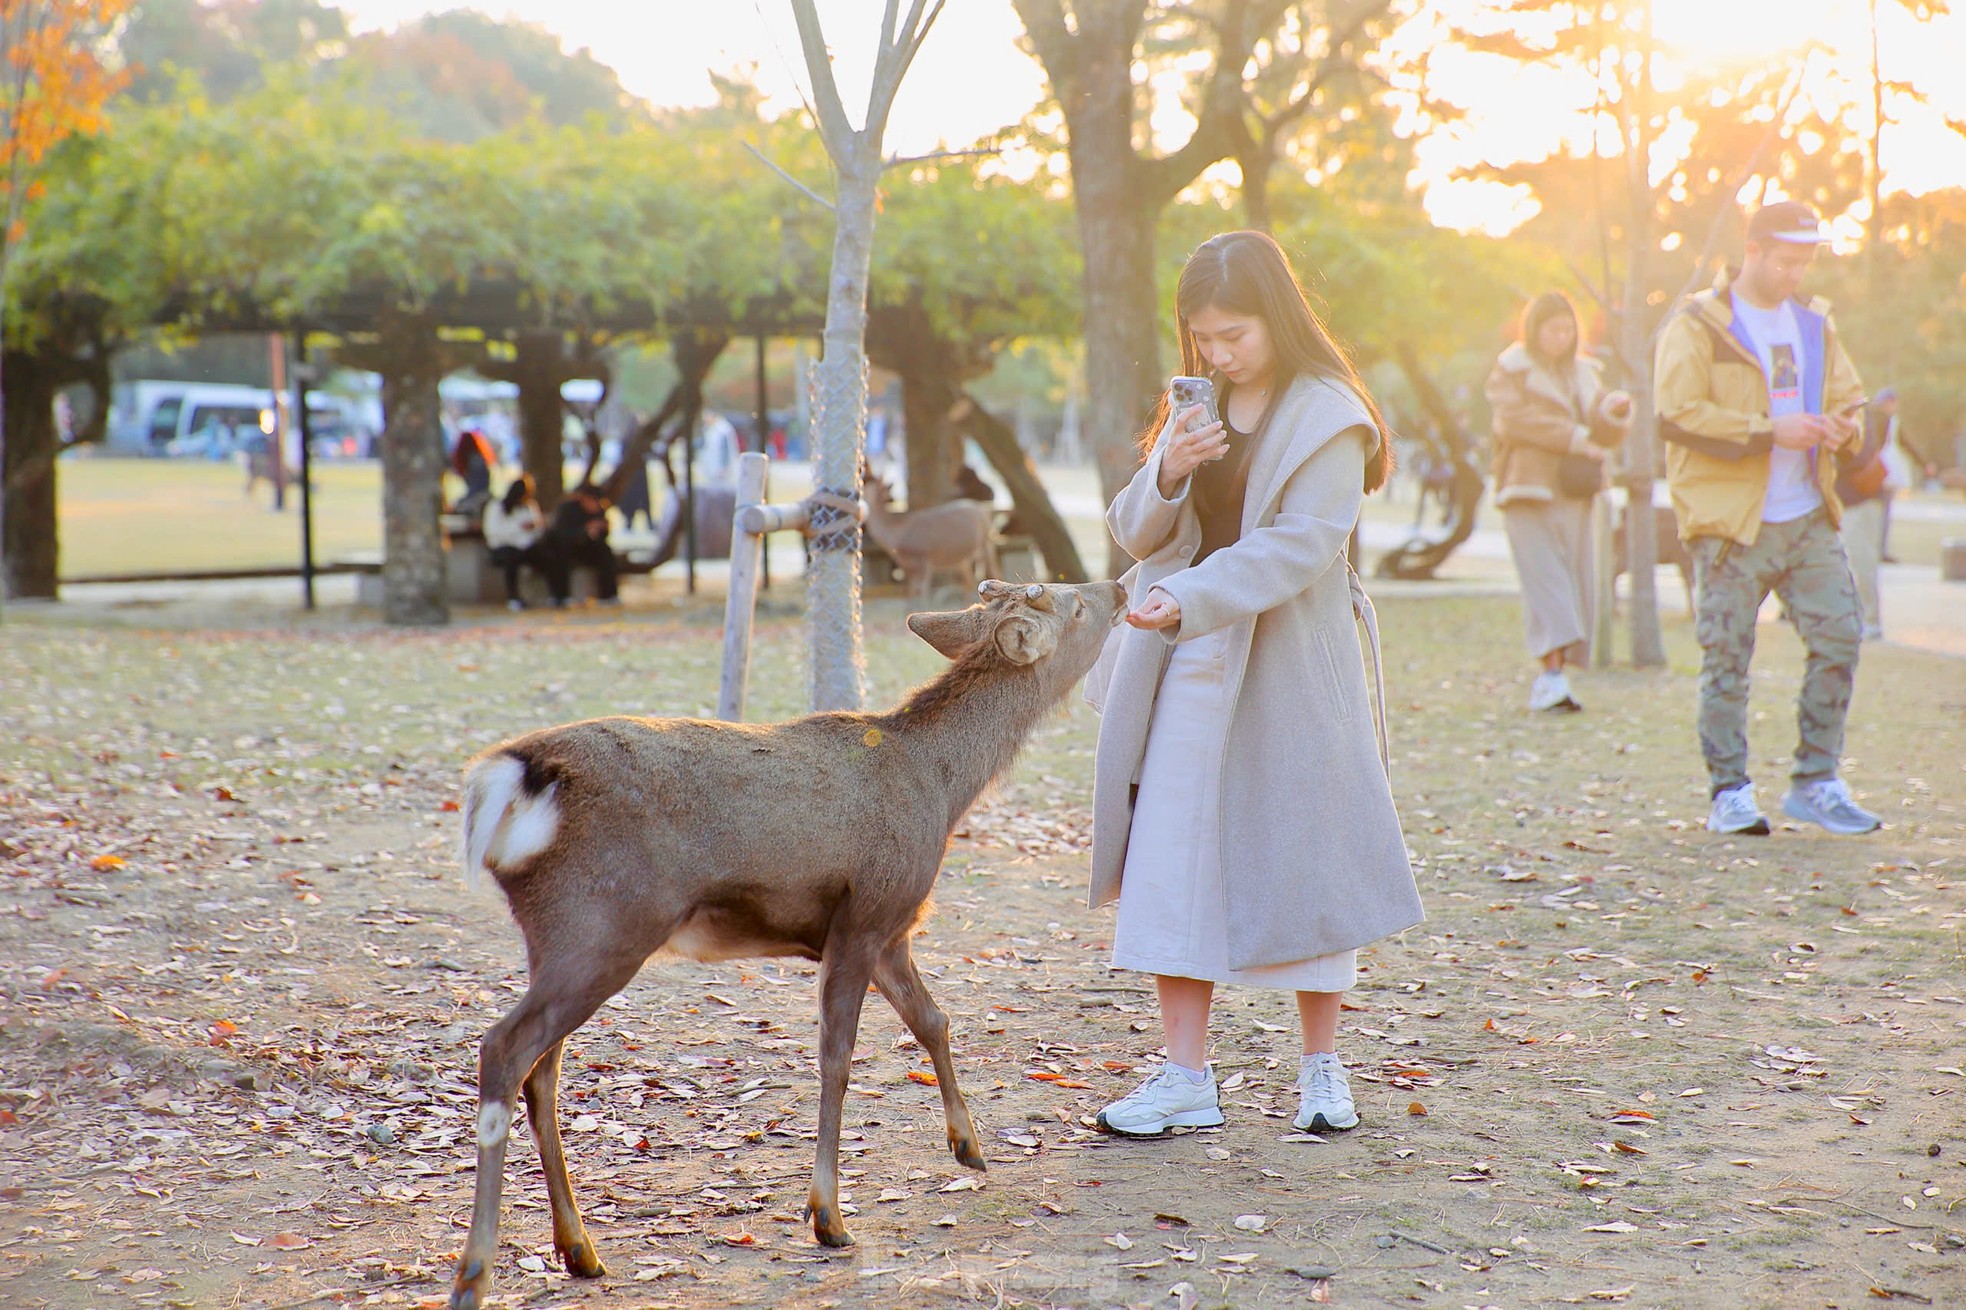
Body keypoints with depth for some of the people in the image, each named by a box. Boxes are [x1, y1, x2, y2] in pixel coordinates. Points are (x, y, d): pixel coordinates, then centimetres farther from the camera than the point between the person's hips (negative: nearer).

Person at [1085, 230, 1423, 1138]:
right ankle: (1186, 1080, 4)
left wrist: (1190, 600, -28)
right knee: (1173, 861, -1)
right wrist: (1166, 476, -11)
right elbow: (1133, 532, 10)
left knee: (1301, 860, 5)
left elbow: (1300, 544, -18)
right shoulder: (1195, 411, 11)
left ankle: (1322, 1067, 21)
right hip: (1189, 665, 5)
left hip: (1287, 674, -5)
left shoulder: (1327, 419, -8)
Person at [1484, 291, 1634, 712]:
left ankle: (1550, 676, 5)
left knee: (1576, 582, 0)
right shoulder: (1511, 370, 4)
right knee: (1545, 580, -15)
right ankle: (1552, 673, -23)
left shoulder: (1584, 372, 19)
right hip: (1529, 491, -6)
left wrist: (1613, 412, -10)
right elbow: (1513, 418, -12)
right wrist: (1573, 437, -14)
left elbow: (1608, 436, 14)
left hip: (1575, 493, 6)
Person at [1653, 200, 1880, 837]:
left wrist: (1838, 426, 1)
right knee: (1727, 659, -2)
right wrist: (1770, 431, -18)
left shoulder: (1813, 324, 16)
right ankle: (1729, 793, 7)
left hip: (1810, 520, 6)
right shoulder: (1697, 325, -4)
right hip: (1729, 522, -6)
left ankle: (1815, 783, 11)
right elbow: (1677, 416, -15)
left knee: (1839, 638, 0)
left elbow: (1849, 397, 26)